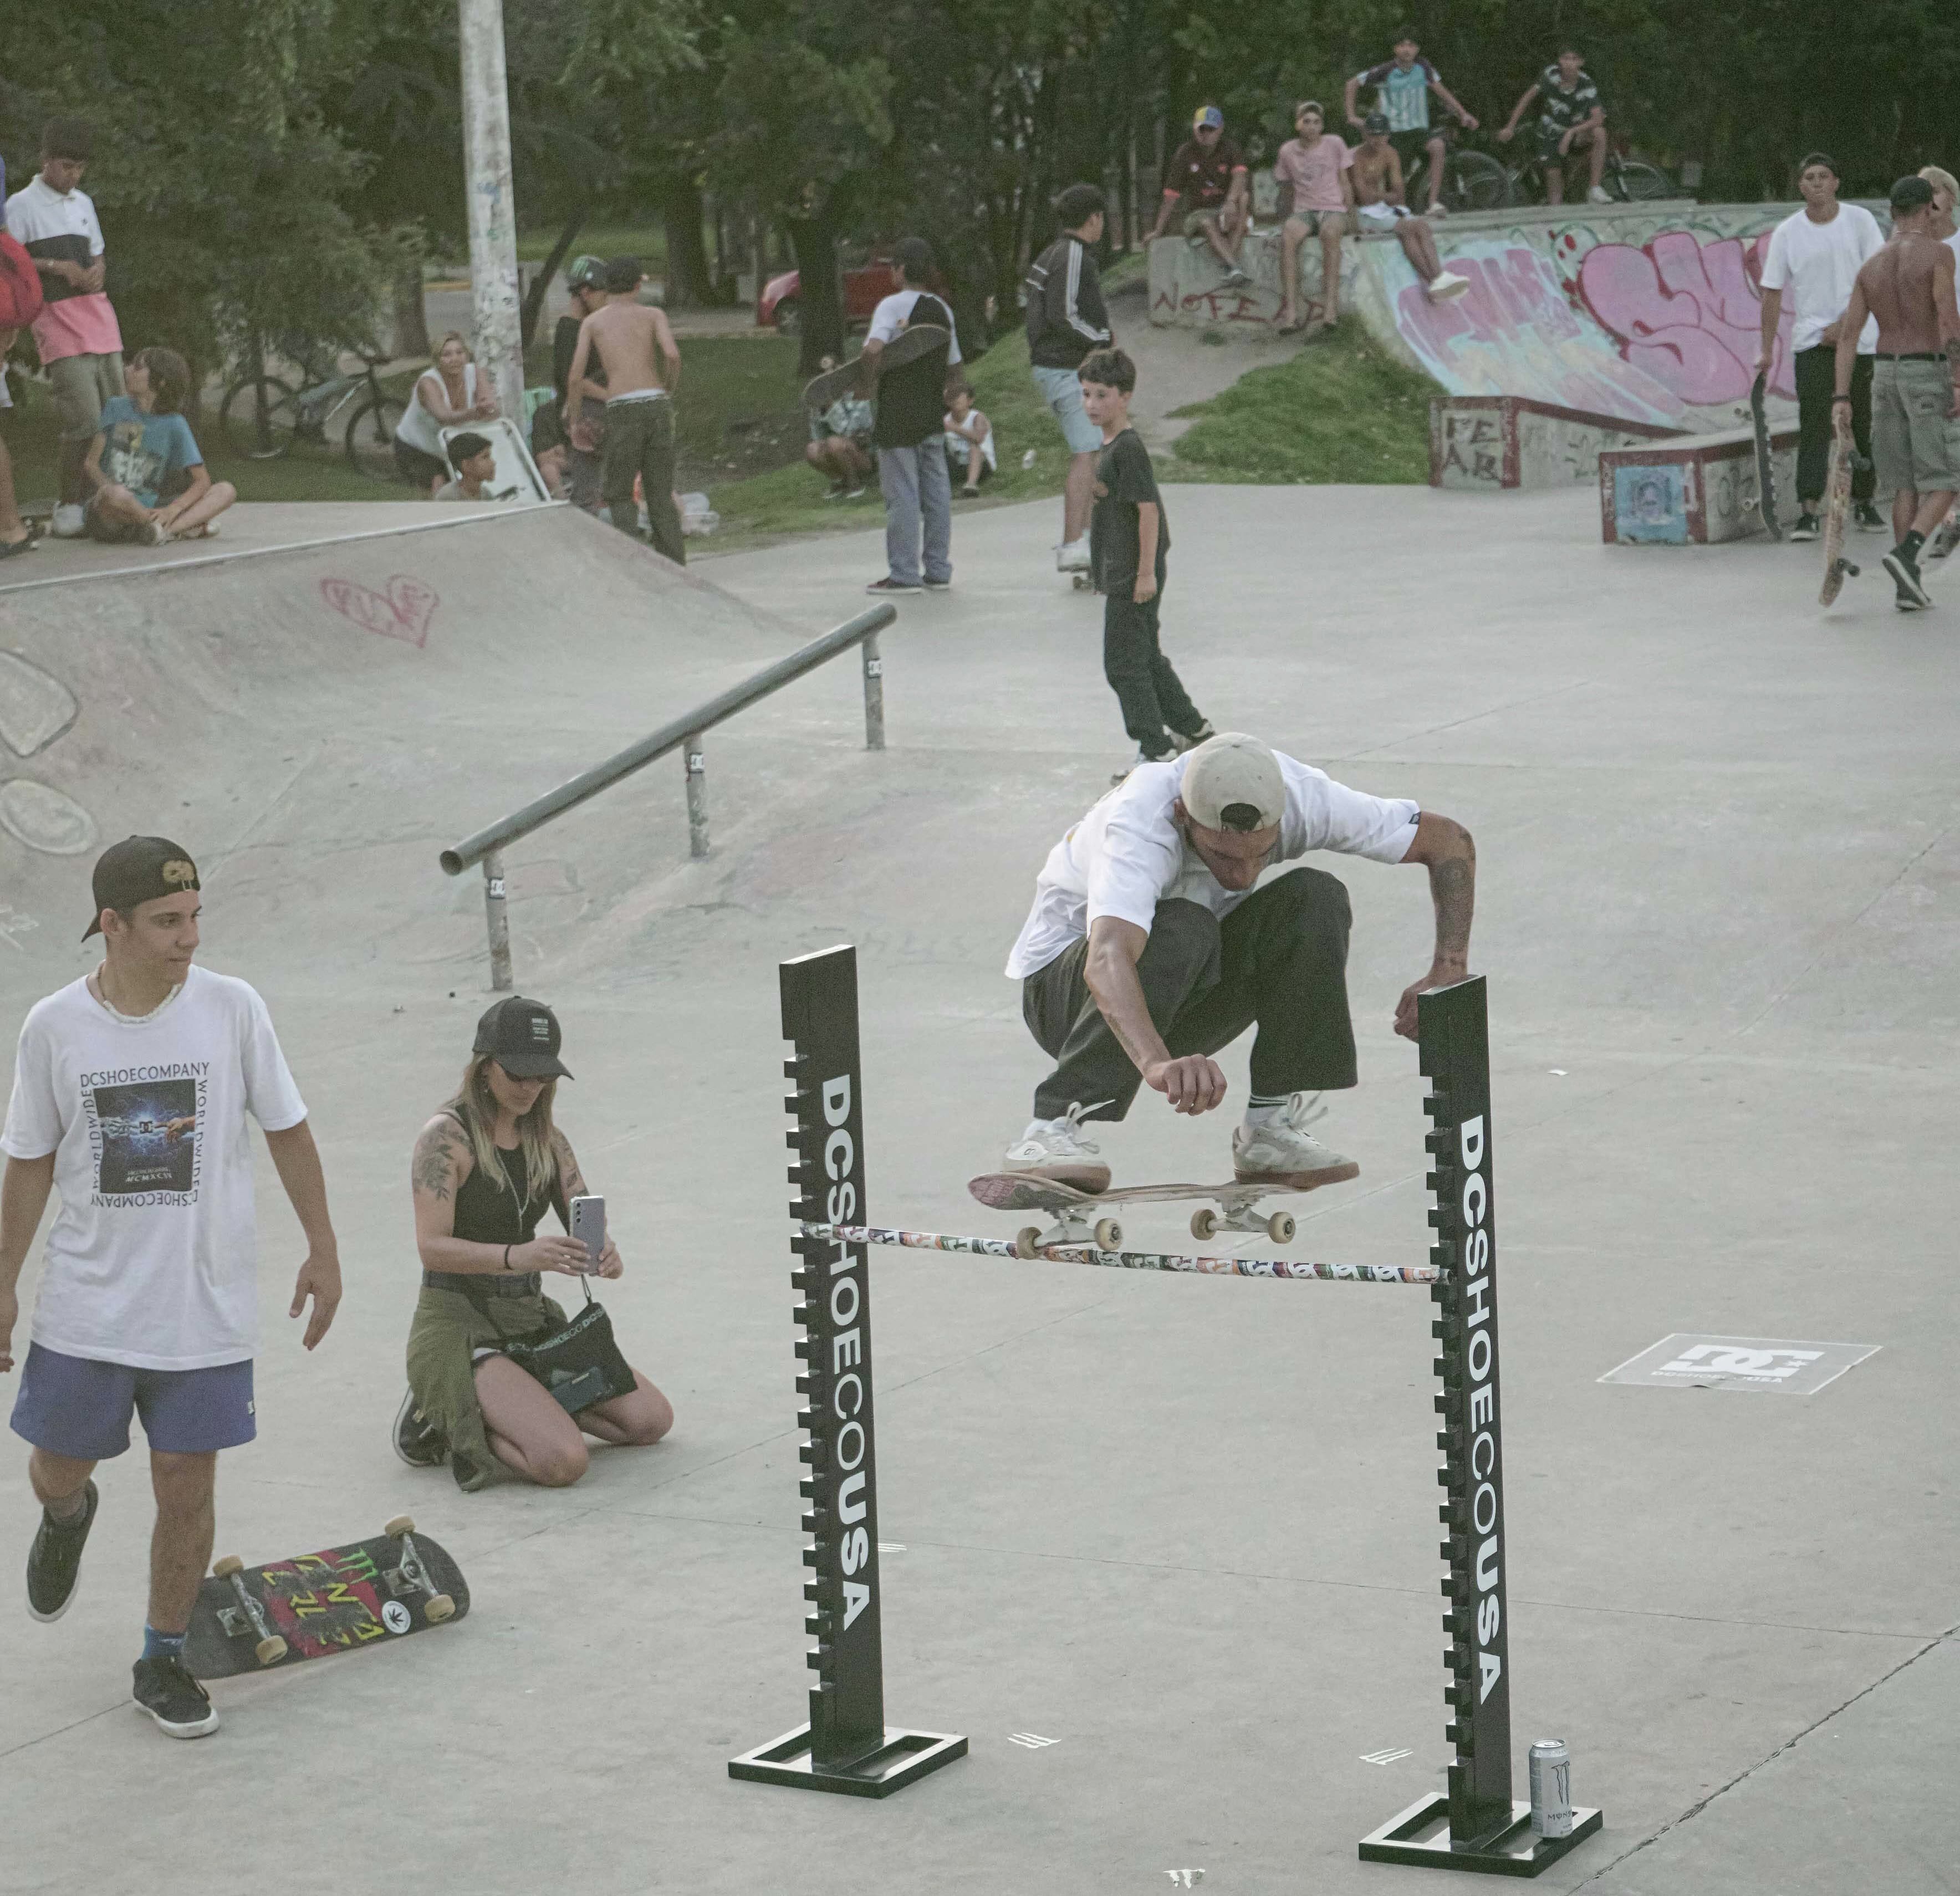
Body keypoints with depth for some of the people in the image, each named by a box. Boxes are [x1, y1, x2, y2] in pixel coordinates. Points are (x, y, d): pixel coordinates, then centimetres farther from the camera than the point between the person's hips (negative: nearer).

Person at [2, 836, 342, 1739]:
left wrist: (321, 1248, 4)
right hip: (85, 1304, 1)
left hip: (206, 1308, -1)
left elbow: (286, 1130, 4)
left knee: (186, 1488, 3)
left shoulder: (232, 1008, -8)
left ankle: (163, 1662, 21)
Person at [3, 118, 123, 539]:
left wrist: (97, 272, 4)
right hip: (57, 321, -7)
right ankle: (68, 508, -8)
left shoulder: (84, 203, 19)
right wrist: (55, 267, -15)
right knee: (85, 421, -15)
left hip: (98, 315, 7)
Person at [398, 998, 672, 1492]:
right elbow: (432, 1247, -22)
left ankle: (511, 1407, 10)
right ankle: (445, 1420, -1)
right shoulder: (446, 1137, -14)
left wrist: (606, 1255, -21)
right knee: (562, 1462, -26)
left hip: (529, 1320, 8)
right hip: (457, 1324, -8)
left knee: (651, 1420, -1)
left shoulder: (547, 1140, 8)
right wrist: (517, 1256, -39)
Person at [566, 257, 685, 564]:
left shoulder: (592, 322, 14)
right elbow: (672, 355, -7)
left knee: (618, 494, 9)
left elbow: (575, 379, 8)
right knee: (661, 494, 10)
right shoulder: (653, 314, 13)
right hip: (656, 404, 2)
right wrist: (670, 389, 11)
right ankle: (675, 568, 5)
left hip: (623, 411, -2)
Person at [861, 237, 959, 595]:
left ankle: (904, 574, -2)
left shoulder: (892, 306, -13)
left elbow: (873, 349, -28)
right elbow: (953, 365, 16)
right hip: (933, 413, 7)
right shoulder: (942, 309, 10)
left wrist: (866, 379, -13)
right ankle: (938, 570, 13)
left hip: (898, 414, -7)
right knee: (936, 491, 10)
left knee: (902, 493, -3)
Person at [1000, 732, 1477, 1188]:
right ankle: (1054, 1126, -33)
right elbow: (1108, 961, -55)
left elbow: (1449, 840, -10)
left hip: (1188, 991, 5)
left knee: (1316, 898, -21)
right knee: (1180, 928, -36)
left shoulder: (1295, 796, -22)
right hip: (1066, 986, -5)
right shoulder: (1139, 825, -37)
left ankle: (1271, 1127, -17)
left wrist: (1449, 971, -23)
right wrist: (1157, 1063, -73)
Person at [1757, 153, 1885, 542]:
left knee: (1861, 424, 6)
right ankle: (1808, 512, -16)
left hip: (1859, 339, 1)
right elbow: (1772, 292, 4)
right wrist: (1766, 350, 1)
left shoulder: (1860, 221, 0)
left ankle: (1863, 503, 21)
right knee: (1814, 424, -11)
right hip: (1812, 341, 0)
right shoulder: (1787, 233, 2)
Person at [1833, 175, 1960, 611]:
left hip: (1887, 378, 6)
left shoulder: (1870, 268, 9)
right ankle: (1907, 555, -24)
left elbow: (1847, 334, 2)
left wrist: (1840, 400, 0)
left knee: (1907, 484, 13)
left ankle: (1909, 586, 5)